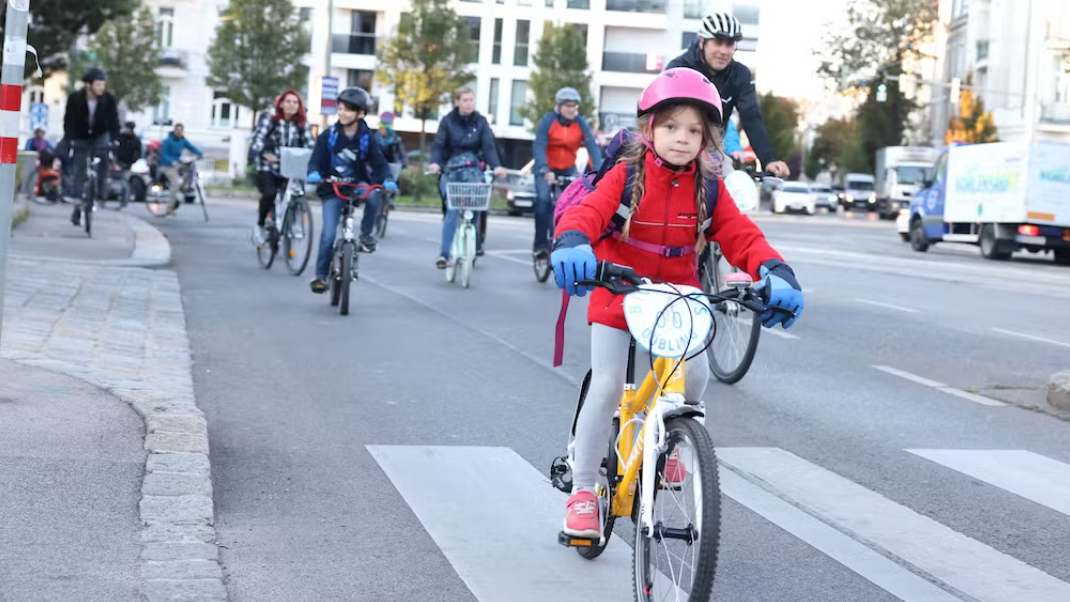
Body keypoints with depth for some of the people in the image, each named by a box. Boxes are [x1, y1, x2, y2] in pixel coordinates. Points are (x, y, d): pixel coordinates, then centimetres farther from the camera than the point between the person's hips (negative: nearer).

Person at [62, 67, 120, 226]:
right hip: (81, 138, 0)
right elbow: (69, 122, -22)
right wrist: (68, 142, -35)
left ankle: (101, 188, -16)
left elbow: (114, 122, -23)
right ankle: (77, 207, 6)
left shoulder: (109, 100, -19)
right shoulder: (74, 99, -20)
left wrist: (114, 141, -37)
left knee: (103, 153, -33)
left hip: (100, 136, 0)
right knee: (78, 171, -4)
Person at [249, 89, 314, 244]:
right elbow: (258, 139, -17)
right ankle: (260, 225, -5)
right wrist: (265, 154, -37)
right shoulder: (269, 119, -4)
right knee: (270, 193, -27)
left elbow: (311, 144, -6)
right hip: (268, 168, -3)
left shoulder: (302, 124, 4)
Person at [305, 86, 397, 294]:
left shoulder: (367, 138, -4)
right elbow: (316, 159, -6)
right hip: (332, 188, 0)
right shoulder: (329, 135, -5)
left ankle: (366, 234, -10)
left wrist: (387, 179, -28)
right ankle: (321, 275, 1)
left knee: (373, 196, -35)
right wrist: (313, 173, -29)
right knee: (329, 232, -12)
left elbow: (379, 163, -7)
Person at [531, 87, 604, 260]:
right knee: (543, 200, -22)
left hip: (568, 169, 3)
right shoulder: (548, 121, -16)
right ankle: (540, 244, -14)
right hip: (546, 169, -3)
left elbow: (593, 147, -19)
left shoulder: (581, 123, -10)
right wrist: (545, 171, -40)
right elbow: (539, 147, -25)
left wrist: (598, 171, -35)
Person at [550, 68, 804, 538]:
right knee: (607, 386, -10)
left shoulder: (709, 189, -4)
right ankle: (583, 491, 4)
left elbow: (741, 236, -12)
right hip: (617, 296, -2)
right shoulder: (627, 176, -12)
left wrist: (775, 272, -32)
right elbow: (587, 212, -25)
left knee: (695, 375, -16)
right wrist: (572, 244, -49)